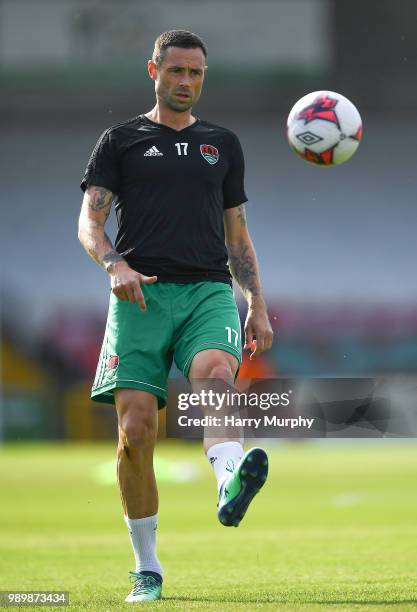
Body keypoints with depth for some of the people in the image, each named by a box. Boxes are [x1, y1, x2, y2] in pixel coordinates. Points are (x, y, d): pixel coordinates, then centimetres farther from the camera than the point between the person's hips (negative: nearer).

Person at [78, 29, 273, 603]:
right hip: (141, 295, -1)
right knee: (136, 430, -9)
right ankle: (147, 570, 3)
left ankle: (230, 486, -58)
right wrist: (114, 264, -15)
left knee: (217, 373, -33)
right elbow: (89, 221, 6)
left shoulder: (222, 143, 22)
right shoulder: (121, 140, 14)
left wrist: (258, 307, 15)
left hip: (209, 291, 1)